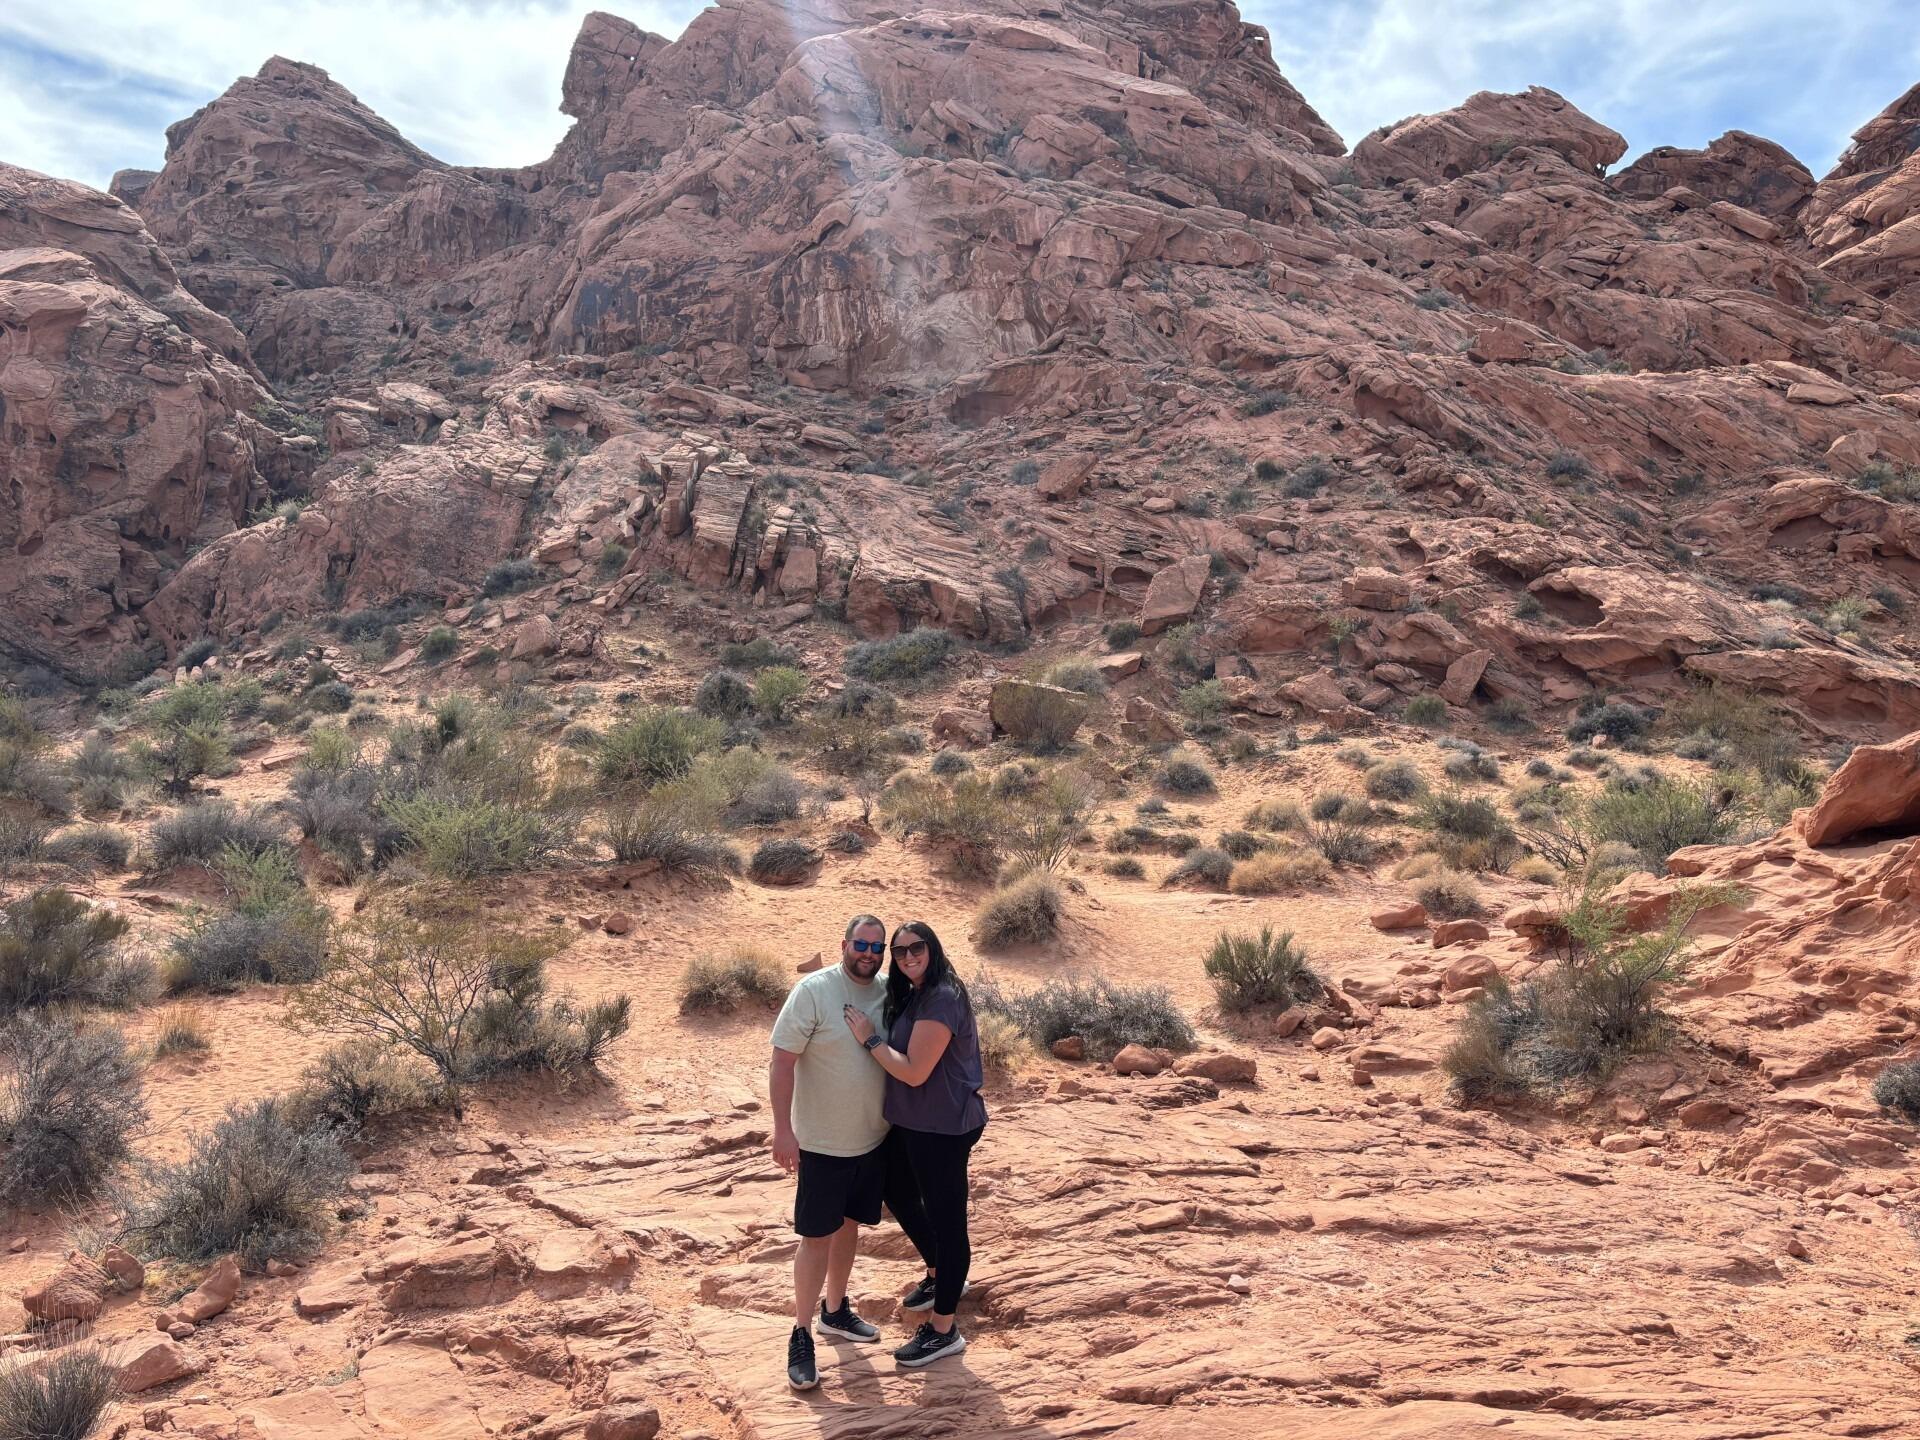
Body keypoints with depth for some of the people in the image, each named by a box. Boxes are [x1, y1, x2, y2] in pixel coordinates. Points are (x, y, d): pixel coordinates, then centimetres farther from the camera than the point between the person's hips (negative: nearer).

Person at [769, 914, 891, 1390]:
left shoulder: (887, 995, 0)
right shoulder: (813, 991, -17)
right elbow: (782, 1062, -17)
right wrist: (783, 1129, -21)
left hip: (873, 1139, 5)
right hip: (822, 1143, -5)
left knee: (849, 1226, 19)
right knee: (817, 1236, 0)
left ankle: (834, 1310, 37)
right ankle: (801, 1335, 14)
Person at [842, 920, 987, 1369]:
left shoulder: (942, 999, -22)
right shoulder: (911, 995, 9)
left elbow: (915, 1071, -24)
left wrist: (870, 1038, -16)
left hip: (943, 1128, -10)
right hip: (911, 1123, 10)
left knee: (945, 1218, 2)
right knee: (899, 1196, 25)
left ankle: (943, 1330, 14)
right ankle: (941, 1276, 46)